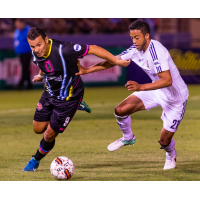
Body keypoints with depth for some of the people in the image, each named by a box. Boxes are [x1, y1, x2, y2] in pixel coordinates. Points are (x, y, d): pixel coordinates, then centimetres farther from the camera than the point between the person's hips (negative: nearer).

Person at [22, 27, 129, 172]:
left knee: (49, 136, -2)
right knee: (38, 128, 12)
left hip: (69, 97, -6)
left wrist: (116, 61, -27)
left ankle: (35, 161, 29)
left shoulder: (63, 50, -36)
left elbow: (93, 49, -29)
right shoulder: (36, 53, -14)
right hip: (50, 93, 6)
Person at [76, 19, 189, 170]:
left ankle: (171, 155, 34)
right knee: (120, 111, -5)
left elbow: (167, 80, -40)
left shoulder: (156, 51, -33)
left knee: (164, 140, -4)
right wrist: (87, 70, -6)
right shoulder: (136, 49, -9)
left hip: (176, 98, -7)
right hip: (157, 91, 7)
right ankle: (128, 138, 25)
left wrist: (141, 87, -48)